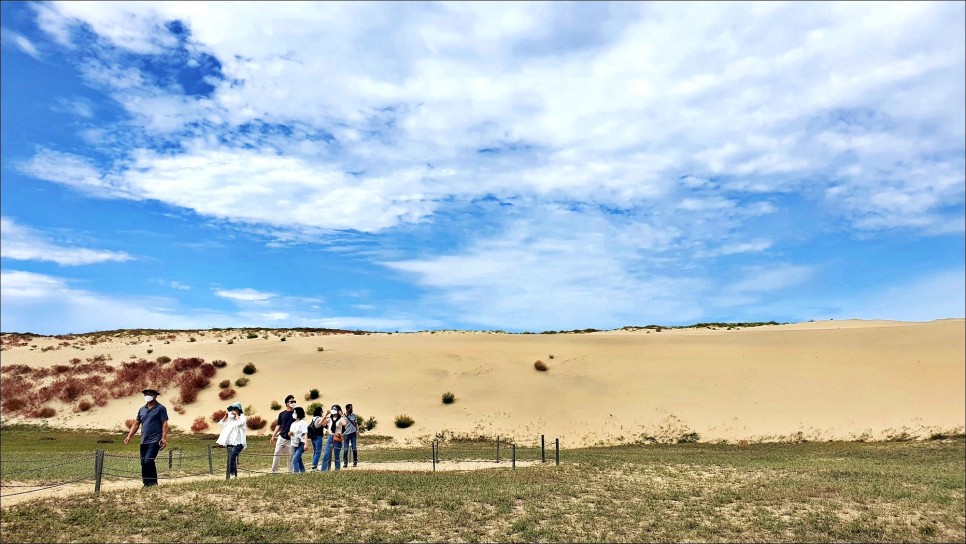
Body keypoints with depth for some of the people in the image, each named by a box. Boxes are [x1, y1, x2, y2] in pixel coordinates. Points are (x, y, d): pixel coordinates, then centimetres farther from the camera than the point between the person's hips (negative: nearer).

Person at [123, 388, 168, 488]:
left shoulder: (160, 408, -3)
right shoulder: (142, 410, 16)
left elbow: (164, 424, -8)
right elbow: (136, 424, 18)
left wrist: (164, 437, -17)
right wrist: (129, 436, 7)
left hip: (155, 441, -7)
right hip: (144, 441, 7)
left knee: (148, 461, -16)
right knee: (143, 463, 7)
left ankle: (151, 482, -5)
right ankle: (147, 483, 16)